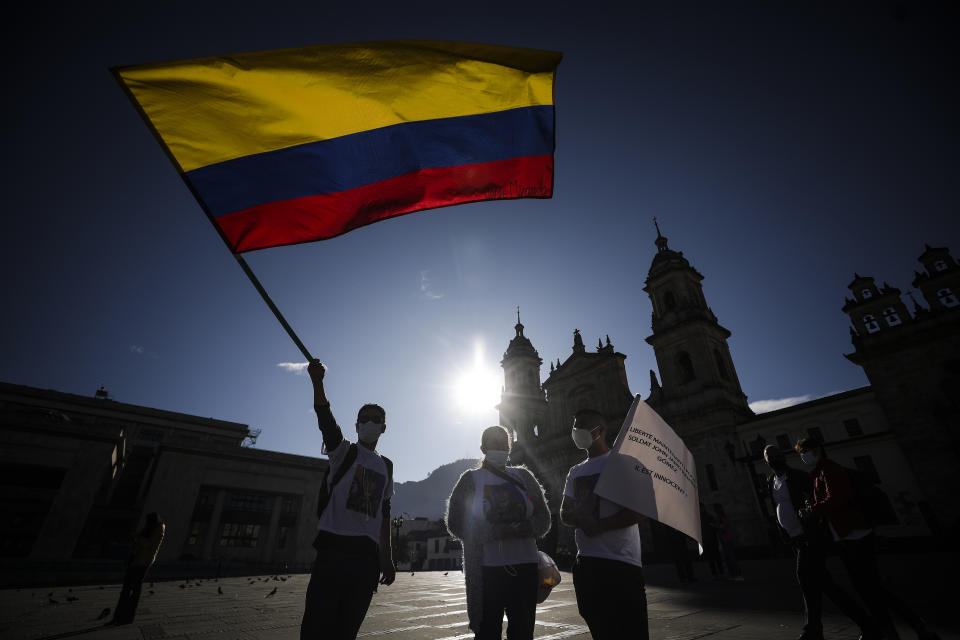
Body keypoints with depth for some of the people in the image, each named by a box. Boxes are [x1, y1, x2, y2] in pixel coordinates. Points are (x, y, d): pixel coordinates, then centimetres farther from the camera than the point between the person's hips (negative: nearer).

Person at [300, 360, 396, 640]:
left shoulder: (386, 465, 17)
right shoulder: (343, 451, 2)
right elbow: (325, 418, -18)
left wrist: (387, 557, 16)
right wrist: (317, 382, -35)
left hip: (368, 554, 5)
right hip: (335, 546, -5)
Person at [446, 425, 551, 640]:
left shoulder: (523, 476, 12)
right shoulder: (471, 479, 3)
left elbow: (543, 517, 8)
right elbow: (456, 523, -4)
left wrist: (527, 527, -14)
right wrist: (494, 531, -17)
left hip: (525, 566, 3)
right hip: (486, 569, -3)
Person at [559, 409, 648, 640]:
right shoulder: (575, 472, 16)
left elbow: (639, 510, -12)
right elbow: (564, 514, 12)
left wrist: (599, 526, -17)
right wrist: (580, 518, -11)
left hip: (622, 563, -6)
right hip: (585, 562, 7)